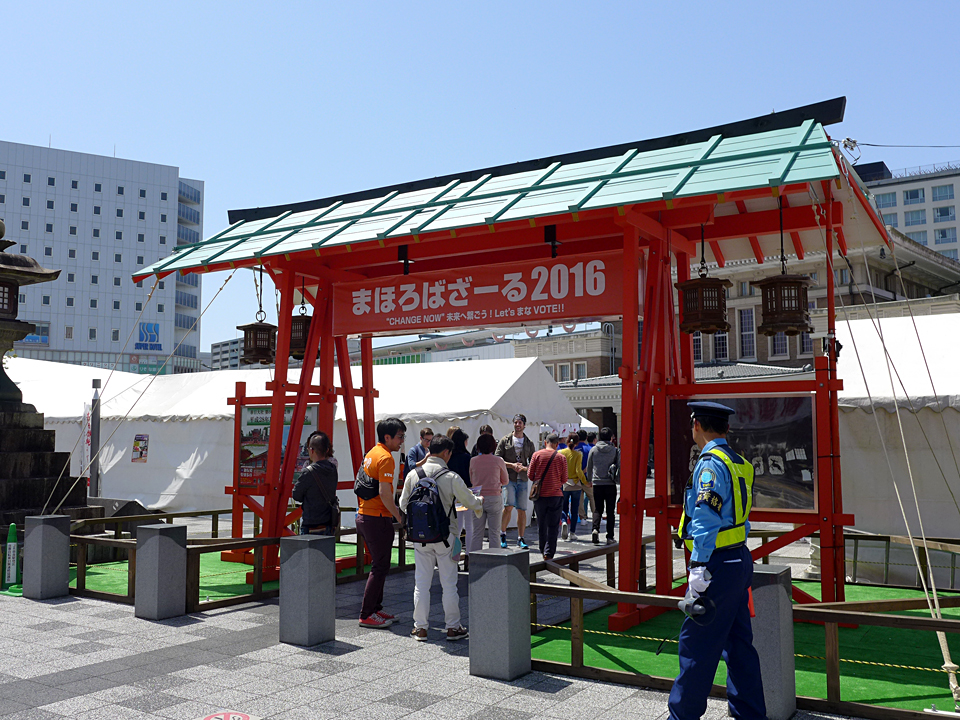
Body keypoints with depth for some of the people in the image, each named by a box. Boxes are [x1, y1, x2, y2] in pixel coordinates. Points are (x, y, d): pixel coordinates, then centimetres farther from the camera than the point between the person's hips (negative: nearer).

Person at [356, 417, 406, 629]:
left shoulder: (372, 453, 14)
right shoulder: (386, 458, -16)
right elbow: (385, 494, -23)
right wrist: (400, 517, -13)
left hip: (364, 515, 10)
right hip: (378, 518, -10)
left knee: (379, 564, 18)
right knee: (380, 567, -2)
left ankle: (375, 609, 24)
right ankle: (366, 615, 1)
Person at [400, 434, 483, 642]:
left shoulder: (413, 475, -2)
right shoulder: (452, 478, -12)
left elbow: (403, 504, 8)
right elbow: (471, 503, 0)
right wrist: (480, 501, 24)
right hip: (445, 536, -3)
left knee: (421, 583, 10)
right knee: (449, 584, 8)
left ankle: (420, 628, 16)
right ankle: (453, 627, 16)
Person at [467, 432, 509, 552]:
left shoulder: (473, 461, -1)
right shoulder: (498, 461, -6)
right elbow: (505, 481, 7)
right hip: (494, 498, -2)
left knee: (476, 533, 8)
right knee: (494, 533, 5)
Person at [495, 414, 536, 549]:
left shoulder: (529, 443, 12)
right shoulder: (505, 440, 6)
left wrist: (524, 468, -9)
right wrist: (511, 465, -11)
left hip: (523, 479, 2)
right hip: (508, 477, -2)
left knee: (522, 510, 2)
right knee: (508, 506, -16)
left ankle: (521, 539, 11)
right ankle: (502, 534, 2)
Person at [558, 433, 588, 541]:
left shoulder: (560, 453, -3)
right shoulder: (578, 454, -7)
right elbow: (579, 471, -12)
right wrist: (585, 482, 0)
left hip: (563, 484, 1)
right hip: (576, 485, -1)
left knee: (563, 508, 12)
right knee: (574, 510, 9)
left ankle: (564, 521, -17)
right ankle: (572, 533, 9)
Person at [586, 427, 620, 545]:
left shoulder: (593, 450, 3)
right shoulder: (615, 450, -1)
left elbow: (589, 467, 11)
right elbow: (619, 466, -1)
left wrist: (590, 480, 25)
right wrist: (618, 480, 12)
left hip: (597, 484, 1)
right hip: (610, 484, -1)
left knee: (597, 509, 10)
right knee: (610, 511, 6)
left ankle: (595, 528, -14)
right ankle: (610, 536, 5)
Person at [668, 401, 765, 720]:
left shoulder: (711, 463, -16)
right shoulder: (739, 462, 12)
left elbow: (706, 521, -22)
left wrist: (698, 570, -21)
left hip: (717, 564, -9)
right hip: (740, 559, 9)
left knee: (696, 643, 1)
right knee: (738, 642, 16)